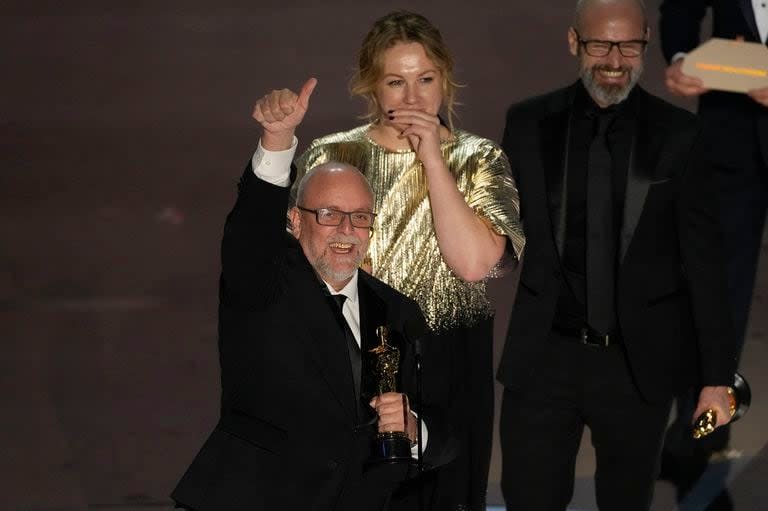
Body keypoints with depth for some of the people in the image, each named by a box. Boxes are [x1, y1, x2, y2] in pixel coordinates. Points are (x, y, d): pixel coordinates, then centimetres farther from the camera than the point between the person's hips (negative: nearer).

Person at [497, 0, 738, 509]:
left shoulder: (678, 133, 0)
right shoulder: (529, 124, 3)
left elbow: (703, 258, 0)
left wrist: (717, 376, -3)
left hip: (640, 363, 0)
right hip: (544, 357, 0)